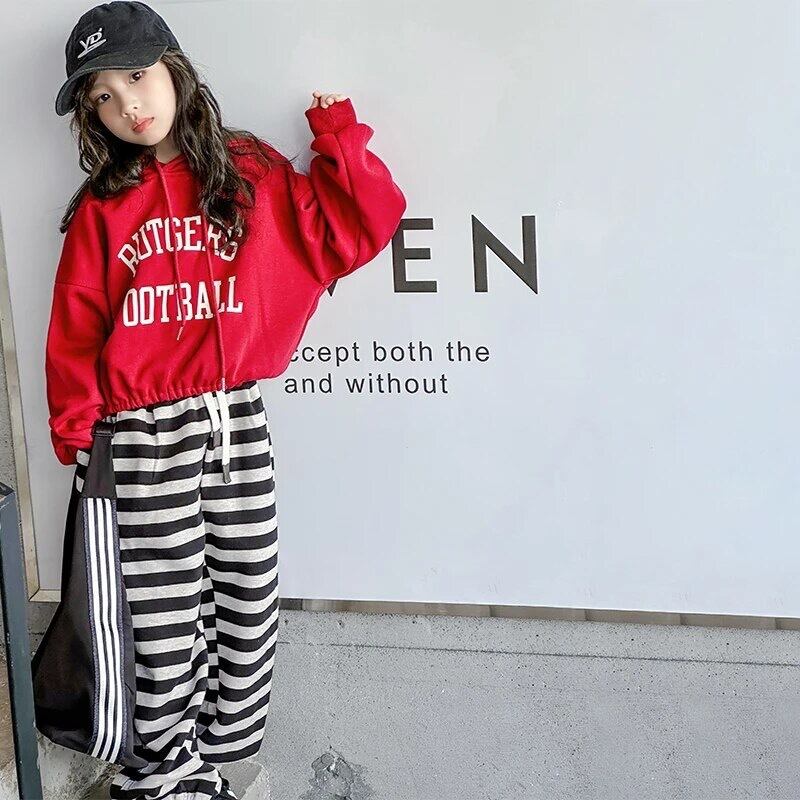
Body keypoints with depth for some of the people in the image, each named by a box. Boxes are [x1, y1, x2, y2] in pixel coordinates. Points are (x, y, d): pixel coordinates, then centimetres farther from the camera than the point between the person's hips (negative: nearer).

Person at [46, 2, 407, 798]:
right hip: (145, 436, -2)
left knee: (248, 605, 10)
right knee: (168, 618, 2)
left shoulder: (255, 175, 6)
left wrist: (339, 140, -1)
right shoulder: (102, 210, 3)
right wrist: (76, 433, 0)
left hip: (238, 420, 2)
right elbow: (74, 334, 3)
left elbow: (356, 229, 4)